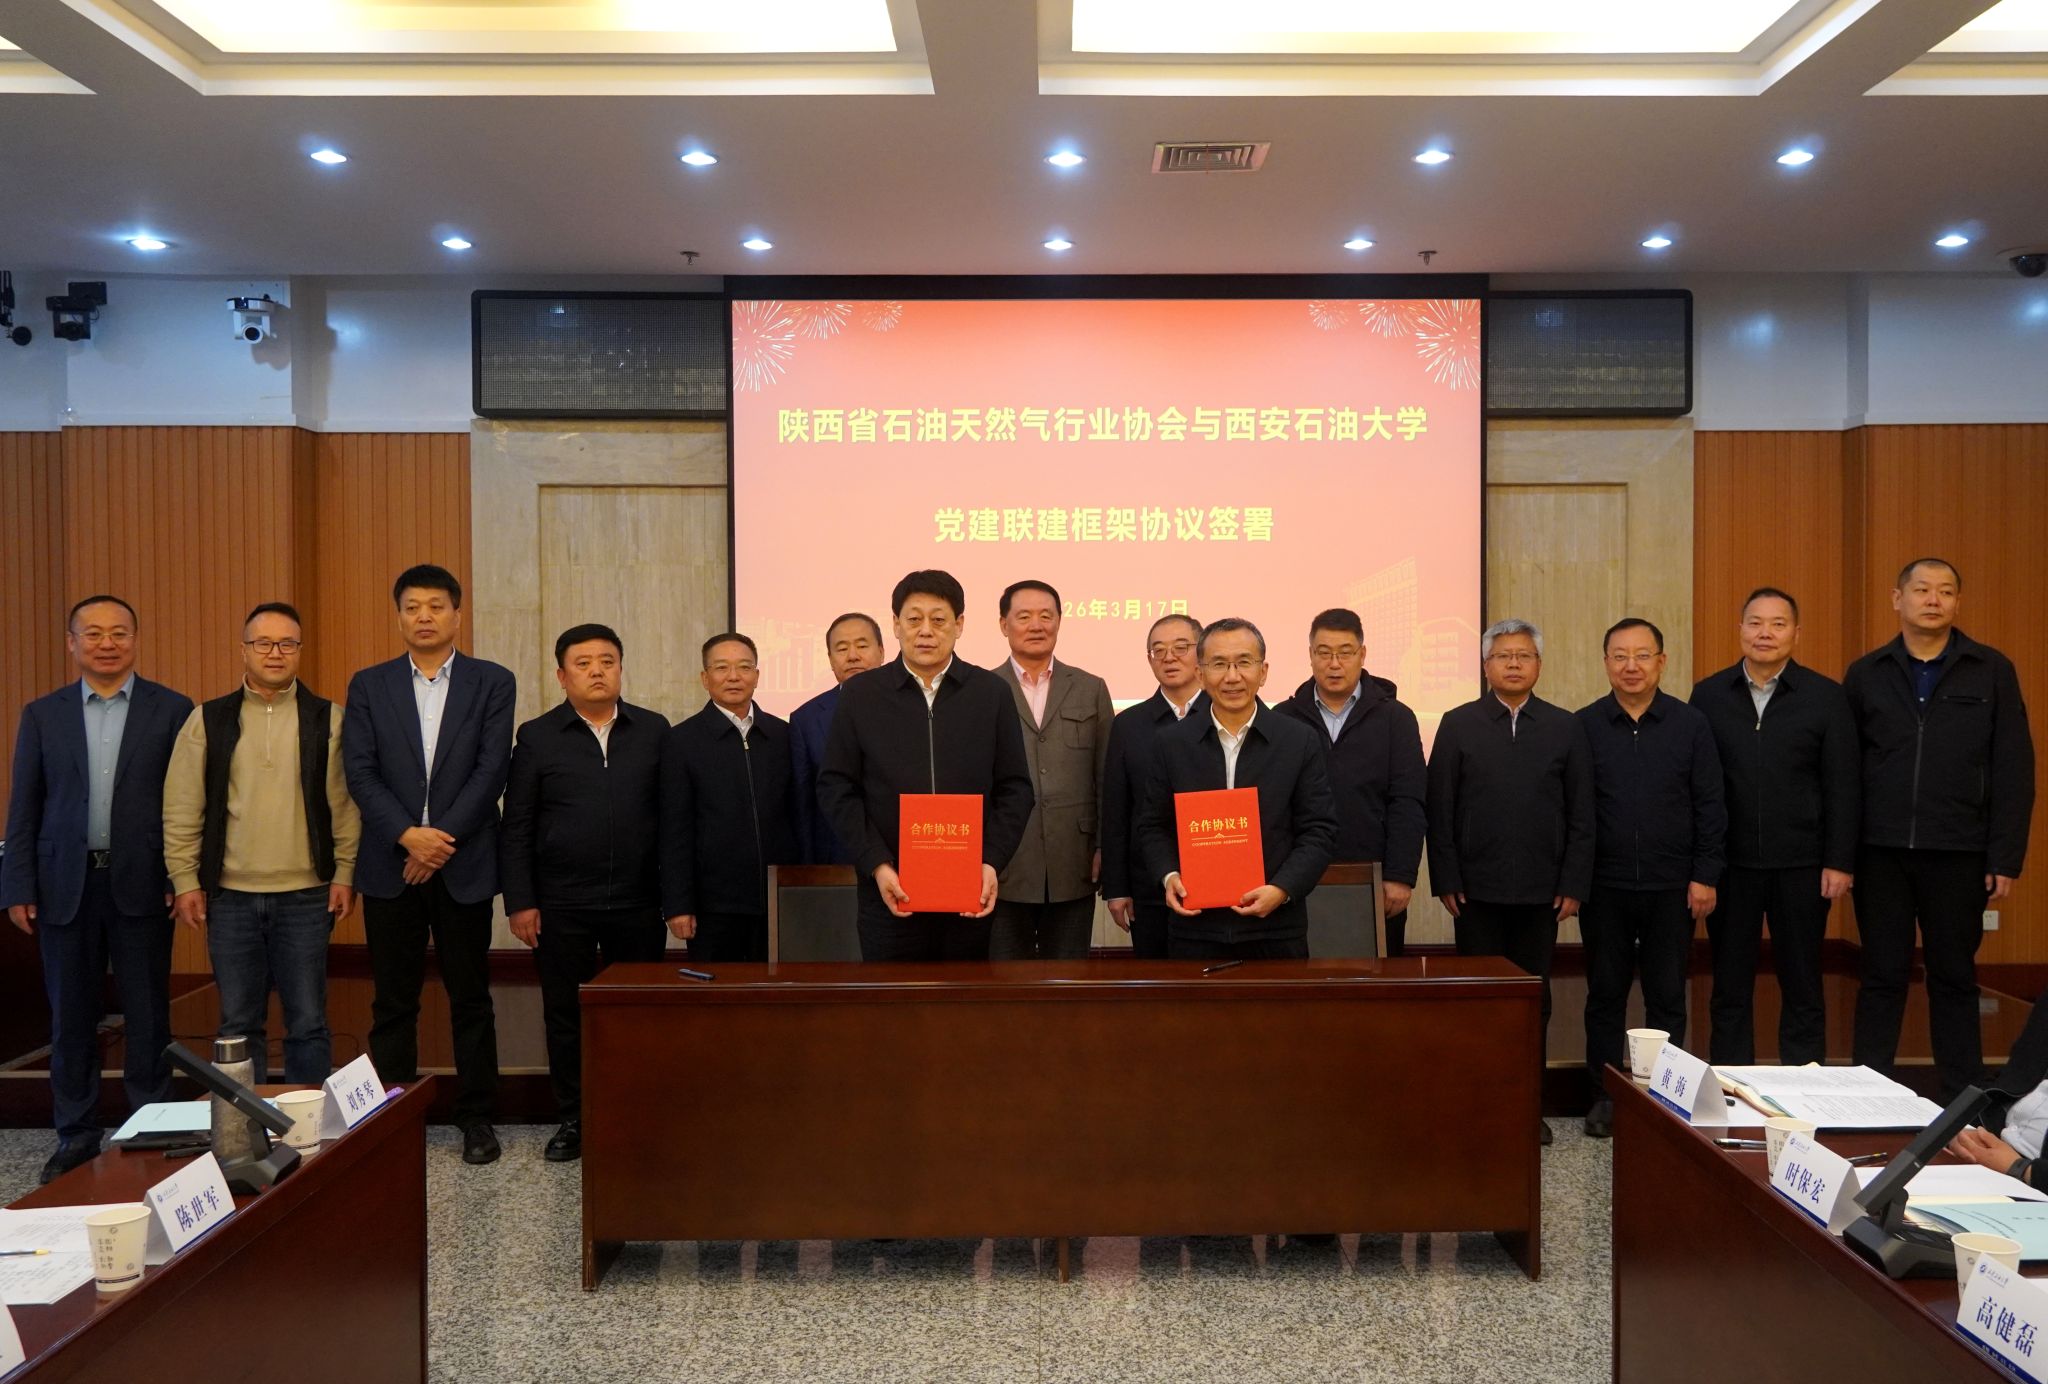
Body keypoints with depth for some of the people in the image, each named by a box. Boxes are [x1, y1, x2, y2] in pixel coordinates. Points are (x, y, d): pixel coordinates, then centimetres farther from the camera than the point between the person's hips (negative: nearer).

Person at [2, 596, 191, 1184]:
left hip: (142, 884, -2)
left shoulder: (172, 710, 0)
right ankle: (76, 1135, 21)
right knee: (71, 1015, 10)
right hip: (65, 884, 2)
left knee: (148, 1016, 5)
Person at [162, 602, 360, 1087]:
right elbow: (182, 809, 5)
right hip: (230, 896, 1)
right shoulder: (207, 720, 5)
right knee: (239, 1023, 10)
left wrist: (344, 873, -4)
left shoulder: (328, 719, 2)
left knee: (308, 1022, 5)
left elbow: (345, 804, 0)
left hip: (307, 896, -1)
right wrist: (185, 881, 1)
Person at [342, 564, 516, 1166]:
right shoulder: (369, 685, 7)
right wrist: (407, 836, -14)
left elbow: (491, 769, -5)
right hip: (389, 867, 1)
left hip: (464, 865, -1)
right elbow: (360, 772, -1)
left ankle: (476, 1116, 16)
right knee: (393, 1002, 8)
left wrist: (443, 837, -13)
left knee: (471, 999, 6)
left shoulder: (492, 682, 3)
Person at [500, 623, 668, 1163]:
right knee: (565, 1015, 8)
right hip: (561, 906, 0)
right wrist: (519, 902, -3)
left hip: (637, 902, 0)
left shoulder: (653, 730, 5)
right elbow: (515, 828, 3)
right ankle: (572, 1121, 21)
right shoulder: (537, 737, 4)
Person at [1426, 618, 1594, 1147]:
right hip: (1477, 890, -1)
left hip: (1542, 891, 1)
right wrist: (1445, 880, -5)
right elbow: (1440, 810, 1)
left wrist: (1574, 884, -2)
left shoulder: (1566, 727, 6)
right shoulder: (1458, 725, 3)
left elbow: (1581, 814, 5)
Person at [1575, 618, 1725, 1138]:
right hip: (1604, 886, 0)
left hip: (1672, 887, 0)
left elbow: (1710, 807, 2)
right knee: (1605, 994, 8)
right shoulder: (1585, 726, 0)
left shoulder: (1691, 725, 1)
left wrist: (1705, 876, -3)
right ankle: (1605, 1096, 18)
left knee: (1667, 997, 8)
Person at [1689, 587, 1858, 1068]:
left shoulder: (1826, 696, 0)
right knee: (1730, 987, 10)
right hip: (1729, 863, 1)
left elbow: (1842, 787, -1)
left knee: (1802, 986, 10)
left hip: (1802, 865, -1)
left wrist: (1839, 862, -6)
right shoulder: (1708, 695, 2)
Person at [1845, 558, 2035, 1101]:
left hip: (1958, 853, -1)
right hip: (1881, 851, 1)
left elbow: (2013, 771, -1)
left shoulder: (1992, 671, 1)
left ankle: (1963, 1099, 20)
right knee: (1882, 975, 7)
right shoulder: (1866, 674, 4)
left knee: (1953, 976, 9)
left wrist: (2005, 858, -5)